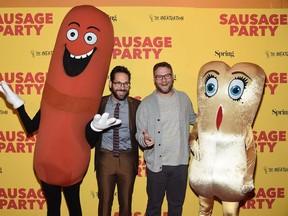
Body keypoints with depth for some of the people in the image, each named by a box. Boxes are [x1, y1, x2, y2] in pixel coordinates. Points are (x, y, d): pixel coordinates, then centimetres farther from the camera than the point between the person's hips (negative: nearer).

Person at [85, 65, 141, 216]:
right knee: (104, 201, 12)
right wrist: (94, 127, -27)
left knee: (126, 203, 14)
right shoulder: (99, 103, -2)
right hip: (105, 158, 0)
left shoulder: (136, 105, -2)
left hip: (127, 159, 0)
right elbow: (89, 137, -6)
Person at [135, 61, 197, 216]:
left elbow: (193, 119, 21)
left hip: (180, 163, 3)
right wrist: (144, 139, -27)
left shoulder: (184, 98, 3)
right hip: (156, 165, -2)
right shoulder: (146, 104, -6)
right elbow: (139, 134, -7)